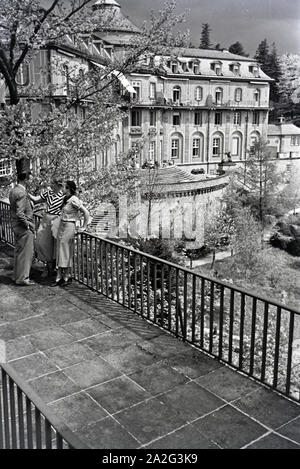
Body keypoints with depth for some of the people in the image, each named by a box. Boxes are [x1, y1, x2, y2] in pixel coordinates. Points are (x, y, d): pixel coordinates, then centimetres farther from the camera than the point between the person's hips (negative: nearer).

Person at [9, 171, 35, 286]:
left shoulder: (13, 190, 9)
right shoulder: (22, 193, -21)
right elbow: (19, 213, -26)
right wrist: (27, 224, -15)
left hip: (16, 225, 10)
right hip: (24, 228, -10)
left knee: (18, 251, 19)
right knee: (26, 253, -1)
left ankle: (17, 275, 30)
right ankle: (22, 278, 6)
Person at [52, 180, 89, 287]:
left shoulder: (74, 200, -16)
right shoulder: (66, 199, 9)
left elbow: (86, 213, -17)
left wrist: (84, 227, -13)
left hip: (69, 226, -9)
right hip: (61, 226, 9)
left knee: (66, 252, -2)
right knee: (60, 251, 8)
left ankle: (67, 276, 10)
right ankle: (59, 277, 13)